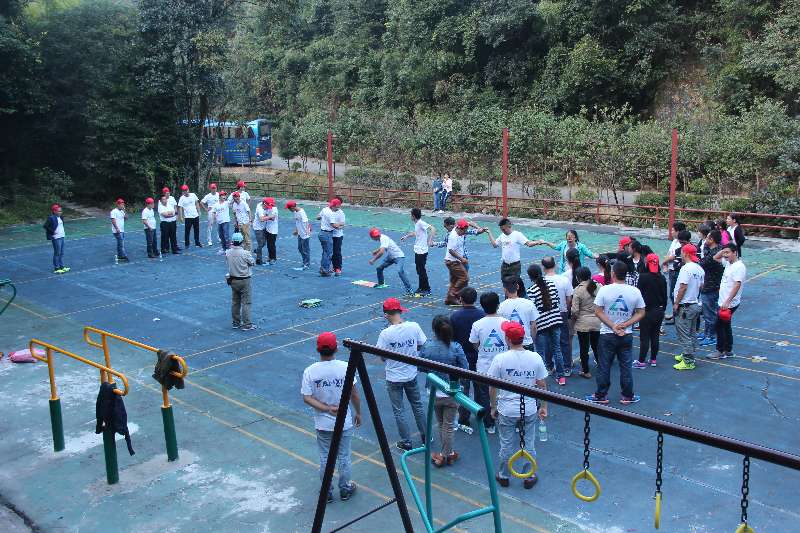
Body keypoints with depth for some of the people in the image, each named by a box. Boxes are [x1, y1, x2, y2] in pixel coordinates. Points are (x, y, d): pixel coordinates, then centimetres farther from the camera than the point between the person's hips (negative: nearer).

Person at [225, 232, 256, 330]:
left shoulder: (228, 253, -7)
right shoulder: (245, 253, -21)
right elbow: (252, 262, -7)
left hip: (233, 280, 6)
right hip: (244, 280, -6)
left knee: (235, 302, 17)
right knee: (246, 302, 1)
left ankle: (236, 323, 25)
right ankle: (246, 324, 2)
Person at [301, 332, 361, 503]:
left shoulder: (310, 371, -13)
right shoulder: (345, 367, -16)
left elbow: (307, 398, -15)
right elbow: (354, 394, -9)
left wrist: (327, 409, -13)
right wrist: (358, 413, 5)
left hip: (322, 424, 1)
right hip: (345, 423, -1)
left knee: (324, 458, 17)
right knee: (344, 457, 16)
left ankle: (327, 492, 30)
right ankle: (345, 489, 33)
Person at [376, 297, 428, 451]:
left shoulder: (386, 333, -23)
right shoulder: (414, 326, -14)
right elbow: (422, 346, -3)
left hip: (394, 378, -3)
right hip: (411, 374, 4)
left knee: (399, 411, 13)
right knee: (417, 406, 23)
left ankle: (406, 443, 23)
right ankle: (425, 437, 35)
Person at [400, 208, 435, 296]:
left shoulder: (421, 223, -19)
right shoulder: (416, 224, 11)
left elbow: (433, 229, -30)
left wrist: (430, 240, -38)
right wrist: (406, 236, 41)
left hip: (422, 251, -9)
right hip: (417, 251, 9)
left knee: (422, 270, -3)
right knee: (419, 270, 15)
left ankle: (427, 289, 5)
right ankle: (421, 288, 25)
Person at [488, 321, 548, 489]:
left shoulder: (500, 359, -15)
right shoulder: (535, 358, -9)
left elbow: (492, 388, -9)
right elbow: (542, 386, -1)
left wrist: (494, 407, 5)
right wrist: (544, 407, 12)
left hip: (506, 411, -1)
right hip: (529, 411, 2)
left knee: (506, 446, 15)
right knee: (529, 446, 17)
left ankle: (503, 476, 31)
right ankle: (529, 478, 29)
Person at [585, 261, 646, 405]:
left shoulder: (604, 290, -13)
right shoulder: (635, 291, -6)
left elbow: (598, 311, -12)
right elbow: (641, 313, -3)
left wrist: (613, 326, -11)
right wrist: (625, 325, -9)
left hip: (607, 335, -2)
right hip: (627, 335, 2)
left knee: (604, 367, 9)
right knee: (626, 367, 12)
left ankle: (601, 396, 18)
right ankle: (627, 396, 20)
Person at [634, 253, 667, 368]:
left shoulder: (643, 277, -14)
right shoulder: (662, 278, 2)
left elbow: (640, 293, -12)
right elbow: (665, 296, 9)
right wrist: (663, 309, 19)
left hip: (647, 311, -5)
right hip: (659, 310, 5)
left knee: (644, 337, -1)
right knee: (655, 336, 13)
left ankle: (641, 361, 2)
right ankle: (653, 359, 20)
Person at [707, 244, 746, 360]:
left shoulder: (739, 267, -19)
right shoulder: (728, 263, 8)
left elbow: (737, 285, -26)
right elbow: (716, 258, 25)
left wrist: (727, 301, -30)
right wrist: (723, 250, 6)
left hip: (729, 304, -9)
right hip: (723, 302, 9)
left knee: (720, 325, -3)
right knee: (725, 325, 16)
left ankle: (720, 351, 6)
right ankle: (728, 350, 26)